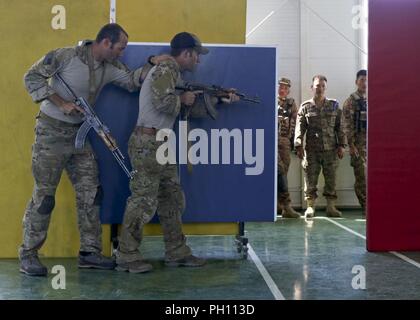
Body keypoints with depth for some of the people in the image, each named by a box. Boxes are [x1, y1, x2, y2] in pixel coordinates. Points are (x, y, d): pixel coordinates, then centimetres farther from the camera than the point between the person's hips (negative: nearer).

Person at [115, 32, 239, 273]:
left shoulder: (177, 76, 21)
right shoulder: (165, 70, -10)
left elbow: (194, 109, 24)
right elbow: (162, 102, -26)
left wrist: (220, 99, 19)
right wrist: (183, 99, -8)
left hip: (161, 145, 10)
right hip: (147, 143, -10)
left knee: (173, 199, 13)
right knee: (144, 200, -8)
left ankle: (177, 253, 21)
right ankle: (127, 257, 0)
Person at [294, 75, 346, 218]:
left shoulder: (334, 105, 9)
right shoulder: (305, 107, 4)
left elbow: (339, 127, 9)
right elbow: (299, 128, 0)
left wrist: (341, 145, 2)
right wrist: (299, 146, -10)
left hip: (330, 149, 1)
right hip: (311, 150, -1)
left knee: (331, 179, 6)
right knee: (310, 179, 0)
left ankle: (331, 206, 15)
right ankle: (310, 206, 8)